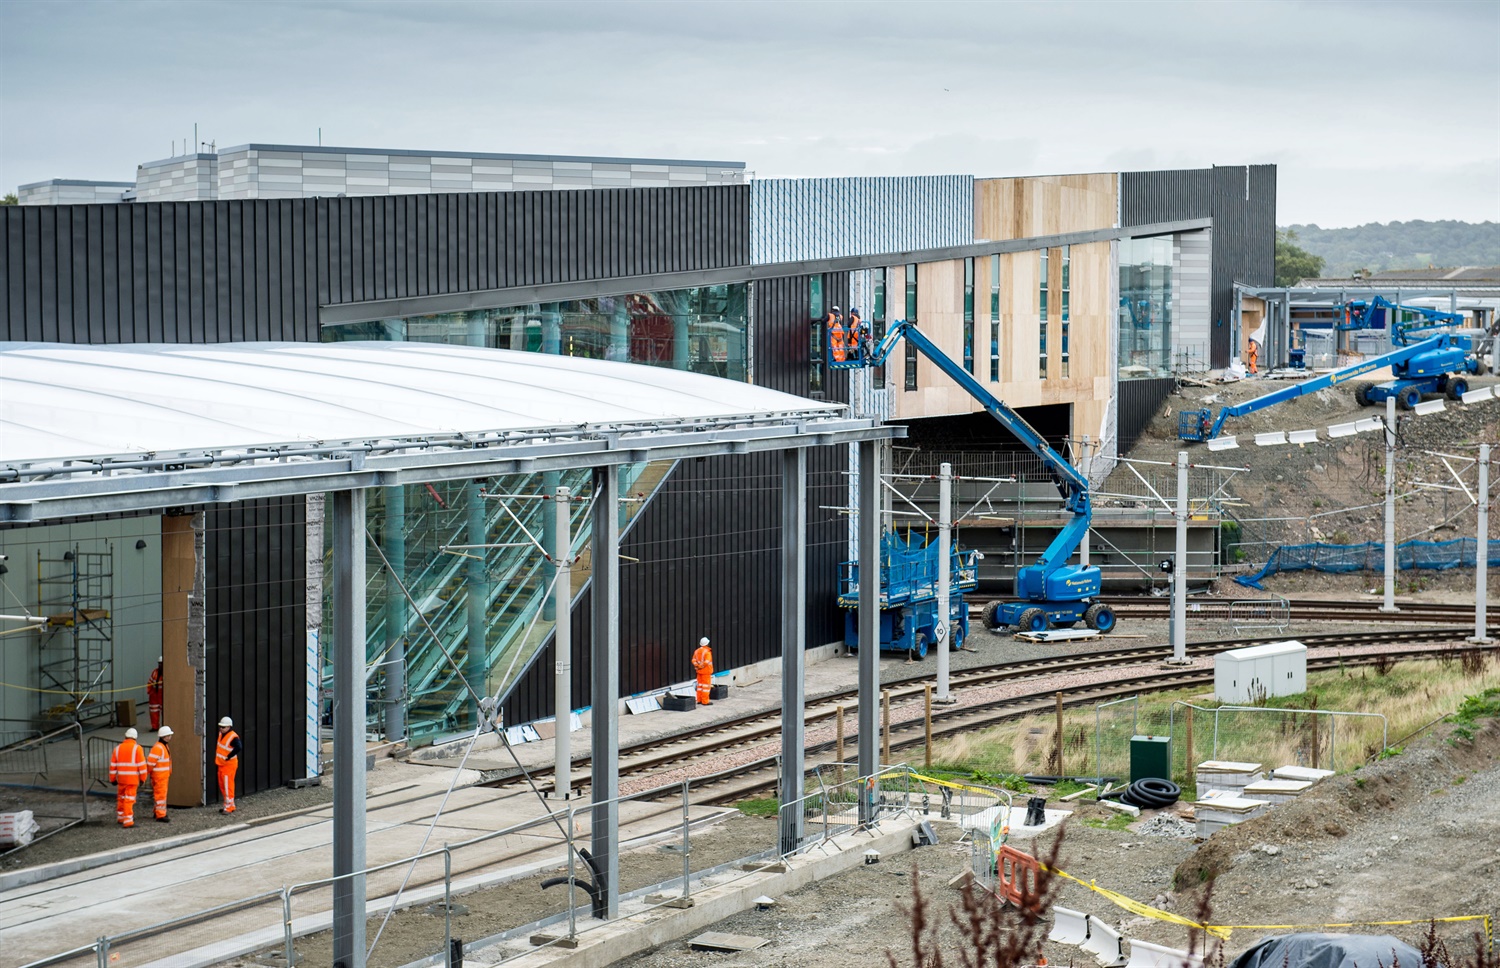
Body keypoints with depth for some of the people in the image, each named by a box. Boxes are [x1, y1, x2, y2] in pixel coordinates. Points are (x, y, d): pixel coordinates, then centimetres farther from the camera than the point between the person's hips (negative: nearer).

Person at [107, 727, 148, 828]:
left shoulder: (118, 748, 6)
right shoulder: (137, 748, -8)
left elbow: (113, 765, 7)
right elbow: (141, 765, -9)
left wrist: (112, 779, 14)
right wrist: (143, 778, -1)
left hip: (121, 778, 4)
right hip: (133, 778, -4)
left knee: (121, 798, 19)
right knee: (129, 799, -5)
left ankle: (120, 818, 29)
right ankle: (128, 821, -7)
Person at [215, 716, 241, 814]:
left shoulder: (233, 737, -21)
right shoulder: (221, 734, 8)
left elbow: (238, 748, -33)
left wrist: (228, 757, -24)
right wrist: (217, 758, 15)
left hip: (229, 764, -10)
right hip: (221, 764, 10)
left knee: (227, 785, -8)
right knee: (222, 785, 15)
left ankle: (229, 806, -3)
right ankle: (229, 805, 25)